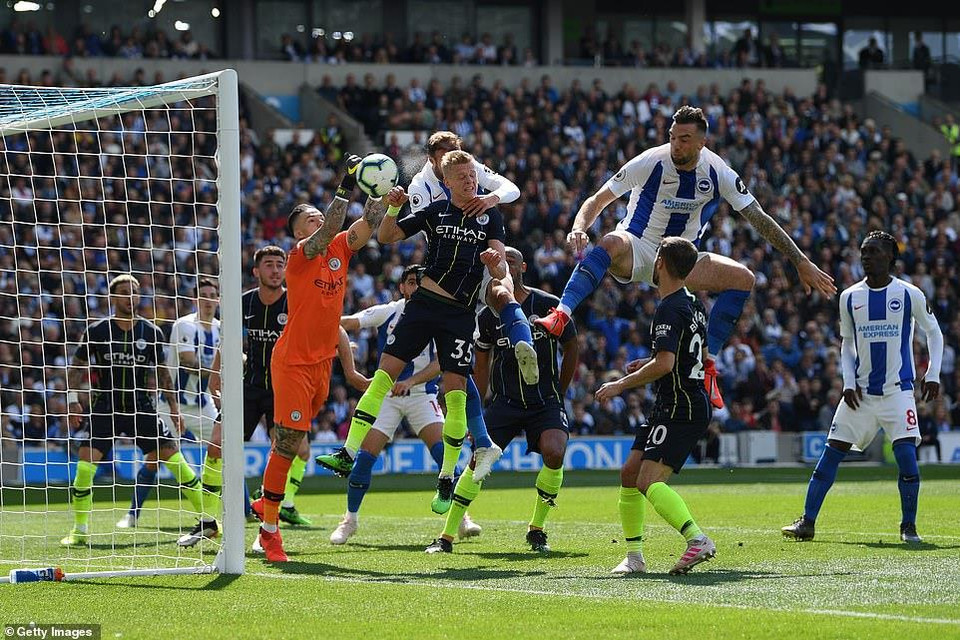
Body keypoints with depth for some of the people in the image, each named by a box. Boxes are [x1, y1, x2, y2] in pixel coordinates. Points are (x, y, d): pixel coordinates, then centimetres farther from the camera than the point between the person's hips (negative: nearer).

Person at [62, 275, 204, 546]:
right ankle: (80, 531, 0)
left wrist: (174, 406, 8)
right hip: (105, 408, -1)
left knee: (173, 456, -9)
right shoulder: (97, 331, -1)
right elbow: (76, 367, 5)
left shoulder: (151, 332, 3)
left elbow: (162, 371, 12)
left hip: (142, 408, 1)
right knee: (85, 463, -14)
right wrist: (73, 399, -7)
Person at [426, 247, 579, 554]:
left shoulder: (549, 305, -3)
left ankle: (536, 530, -5)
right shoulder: (489, 315, 3)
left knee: (554, 452, -25)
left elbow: (571, 349, 10)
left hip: (546, 400, -1)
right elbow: (482, 366, 13)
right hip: (505, 401, 1)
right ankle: (446, 536, -3)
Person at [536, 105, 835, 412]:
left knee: (743, 279, -16)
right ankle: (559, 317, -51)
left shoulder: (716, 172, -9)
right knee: (610, 244, -39)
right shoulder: (651, 162, -16)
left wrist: (801, 262, -5)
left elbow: (760, 219, -4)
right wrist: (579, 228, -32)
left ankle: (707, 365, -13)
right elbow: (598, 200, -11)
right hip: (637, 248, -4)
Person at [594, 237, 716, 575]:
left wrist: (622, 384, -16)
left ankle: (698, 540, -31)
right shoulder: (693, 304, 15)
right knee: (629, 473, 11)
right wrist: (648, 364, 24)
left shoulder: (669, 309, -16)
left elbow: (665, 364, -26)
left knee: (649, 483, -20)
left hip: (680, 410, -10)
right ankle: (634, 556, 15)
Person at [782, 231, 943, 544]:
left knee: (906, 455, -15)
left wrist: (933, 375, 0)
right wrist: (849, 382, 3)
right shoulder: (850, 297, 4)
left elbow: (934, 333, 8)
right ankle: (807, 521, 4)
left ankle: (908, 526, 0)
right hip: (860, 392, 3)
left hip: (898, 390, -3)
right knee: (831, 453, -1)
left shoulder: (909, 295, -4)